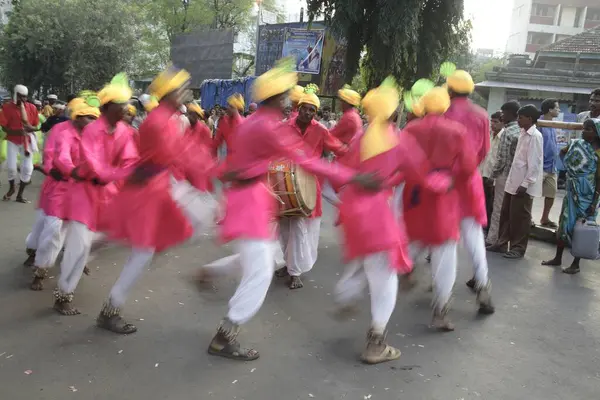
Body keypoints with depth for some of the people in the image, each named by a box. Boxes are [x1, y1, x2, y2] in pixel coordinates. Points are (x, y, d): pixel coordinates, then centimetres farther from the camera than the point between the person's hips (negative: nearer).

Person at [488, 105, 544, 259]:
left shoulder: (535, 136, -11)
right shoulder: (523, 134, 14)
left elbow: (534, 163, -16)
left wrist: (525, 183, -19)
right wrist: (512, 180, 14)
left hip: (524, 184, -8)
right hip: (513, 182, 8)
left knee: (519, 217, 0)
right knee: (506, 214, 12)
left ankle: (518, 248, 11)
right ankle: (502, 243, 21)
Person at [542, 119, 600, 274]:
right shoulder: (577, 144, 2)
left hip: (586, 196, -5)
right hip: (571, 193, 5)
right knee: (564, 224, 12)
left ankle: (576, 264, 17)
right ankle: (558, 258, 25)